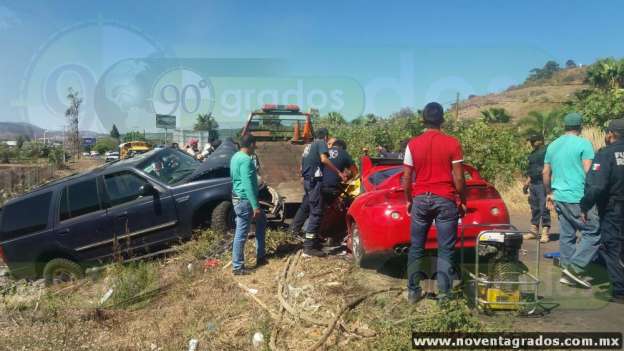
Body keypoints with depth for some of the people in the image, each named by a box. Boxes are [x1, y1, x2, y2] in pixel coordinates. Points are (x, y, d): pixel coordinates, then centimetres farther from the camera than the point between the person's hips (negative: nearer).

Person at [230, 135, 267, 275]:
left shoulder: (236, 156, 11)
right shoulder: (246, 160, -20)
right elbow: (248, 184, -25)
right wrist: (255, 206, -24)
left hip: (239, 197, 11)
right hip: (244, 200, -11)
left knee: (262, 221, 22)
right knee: (241, 233, -3)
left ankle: (260, 256, 26)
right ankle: (237, 267, 6)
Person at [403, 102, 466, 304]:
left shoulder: (413, 144, -1)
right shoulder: (452, 144, -6)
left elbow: (406, 178, 0)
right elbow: (459, 178, -6)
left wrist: (408, 200, 13)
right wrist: (462, 201, 7)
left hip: (420, 199, 2)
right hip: (445, 200, -2)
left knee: (416, 248, 11)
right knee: (445, 250, 6)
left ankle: (413, 291, 17)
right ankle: (444, 293, 10)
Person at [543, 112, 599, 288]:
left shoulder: (553, 145, 13)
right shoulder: (583, 143, -7)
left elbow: (546, 172, 17)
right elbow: (588, 173, -12)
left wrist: (549, 193, 26)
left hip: (559, 197, 7)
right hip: (578, 198, -7)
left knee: (566, 235, 11)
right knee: (593, 232, 0)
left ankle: (567, 271, 13)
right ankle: (574, 267, -7)